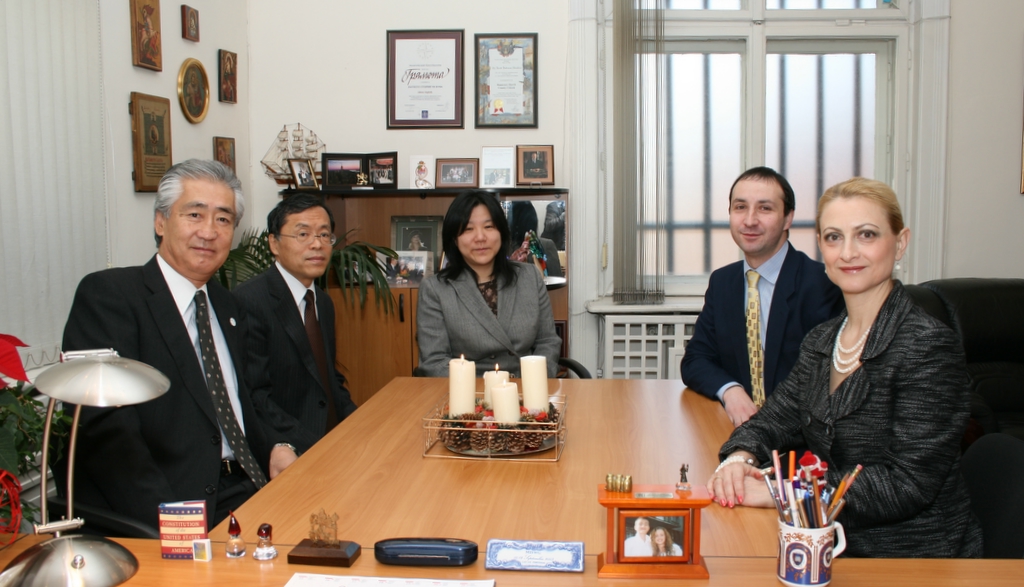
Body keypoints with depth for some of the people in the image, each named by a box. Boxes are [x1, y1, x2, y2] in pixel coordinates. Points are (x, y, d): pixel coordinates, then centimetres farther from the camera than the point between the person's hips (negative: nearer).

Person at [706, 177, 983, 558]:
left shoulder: (930, 347, -16)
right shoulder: (822, 341, 7)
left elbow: (907, 485, -22)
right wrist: (739, 459, -15)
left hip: (912, 562, -6)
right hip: (839, 545, 6)